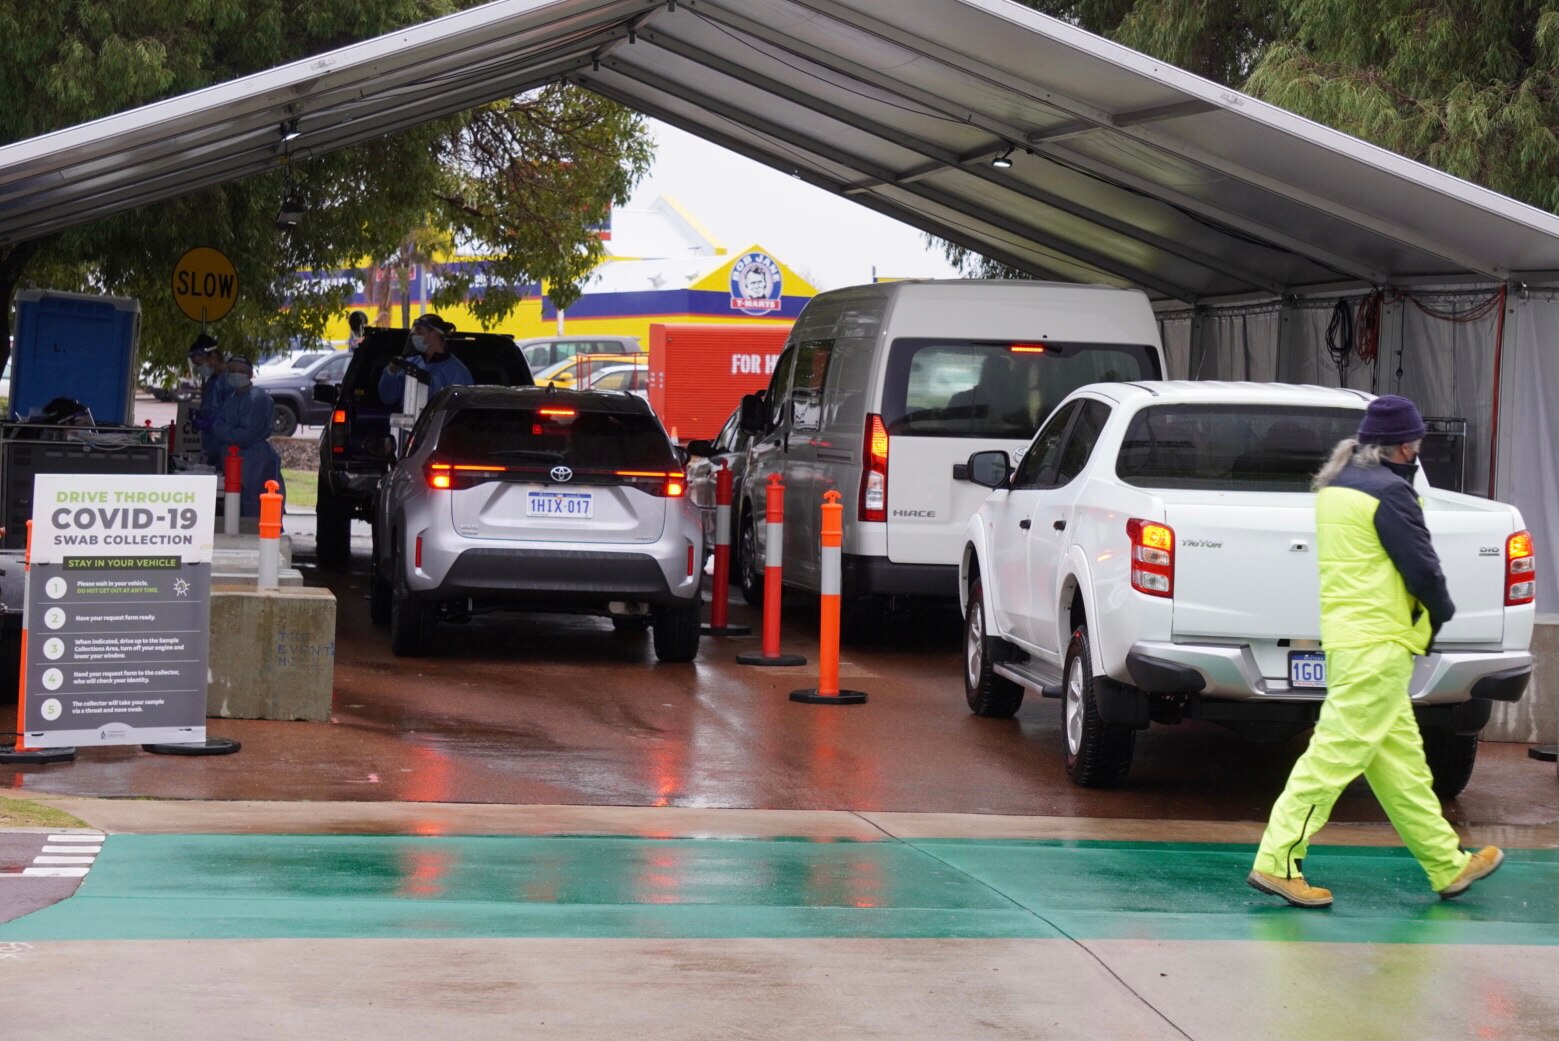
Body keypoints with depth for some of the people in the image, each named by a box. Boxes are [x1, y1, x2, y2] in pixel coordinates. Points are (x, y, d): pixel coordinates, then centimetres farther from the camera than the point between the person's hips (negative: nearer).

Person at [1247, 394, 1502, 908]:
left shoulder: (1334, 486, 14)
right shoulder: (1388, 492, -14)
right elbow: (1421, 566, -13)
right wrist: (1441, 614, 7)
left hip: (1345, 633, 10)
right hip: (1378, 644, -10)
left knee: (1401, 758, 13)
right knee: (1337, 751, -9)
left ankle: (1449, 865, 22)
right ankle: (1277, 861, -10)